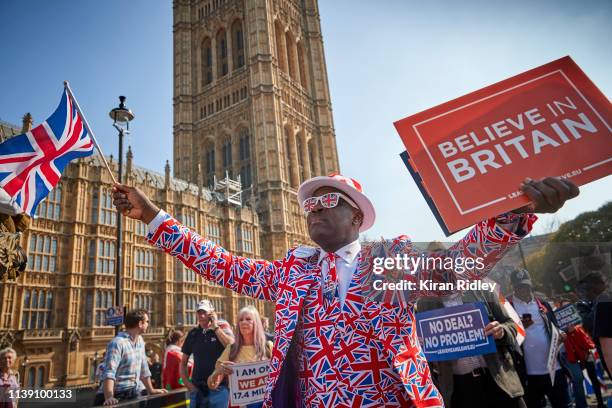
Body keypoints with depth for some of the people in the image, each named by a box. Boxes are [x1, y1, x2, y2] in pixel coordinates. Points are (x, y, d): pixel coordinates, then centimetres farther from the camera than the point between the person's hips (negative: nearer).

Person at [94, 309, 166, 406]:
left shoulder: (140, 340, 7)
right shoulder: (118, 343, -17)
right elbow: (109, 373, -27)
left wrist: (151, 390, 17)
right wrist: (109, 397, -38)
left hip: (132, 394, 7)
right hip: (116, 396, -7)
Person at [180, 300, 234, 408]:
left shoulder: (222, 329, -3)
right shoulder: (193, 333, 6)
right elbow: (183, 362, 13)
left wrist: (215, 327, -15)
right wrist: (187, 382, 0)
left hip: (218, 387, -3)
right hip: (197, 388, 3)